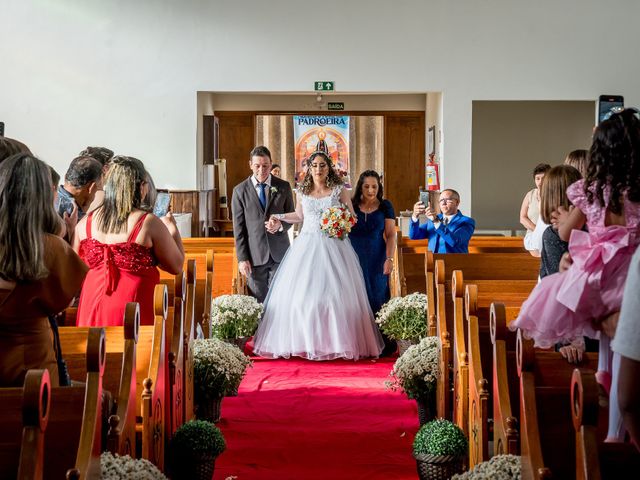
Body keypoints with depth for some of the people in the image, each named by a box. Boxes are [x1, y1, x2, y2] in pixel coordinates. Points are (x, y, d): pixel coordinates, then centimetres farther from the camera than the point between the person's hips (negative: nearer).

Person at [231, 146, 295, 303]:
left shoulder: (284, 187, 5)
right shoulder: (240, 191, 2)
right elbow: (238, 228, 2)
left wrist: (281, 225, -12)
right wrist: (242, 258, -4)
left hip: (280, 253, 1)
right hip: (255, 255, 0)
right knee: (258, 302, 3)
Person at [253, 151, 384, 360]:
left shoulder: (339, 190, 2)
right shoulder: (302, 192, 9)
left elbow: (352, 217, 6)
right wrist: (279, 218, 20)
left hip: (333, 246, -2)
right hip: (307, 246, 2)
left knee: (336, 293, -5)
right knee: (300, 294, -4)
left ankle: (337, 341, 4)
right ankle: (304, 342, 5)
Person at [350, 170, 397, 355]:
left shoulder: (385, 206, 2)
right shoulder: (351, 205, 3)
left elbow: (391, 235, 0)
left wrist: (389, 258, -11)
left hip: (377, 259, -1)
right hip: (354, 258, 1)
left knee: (377, 297, -3)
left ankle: (382, 343, 4)